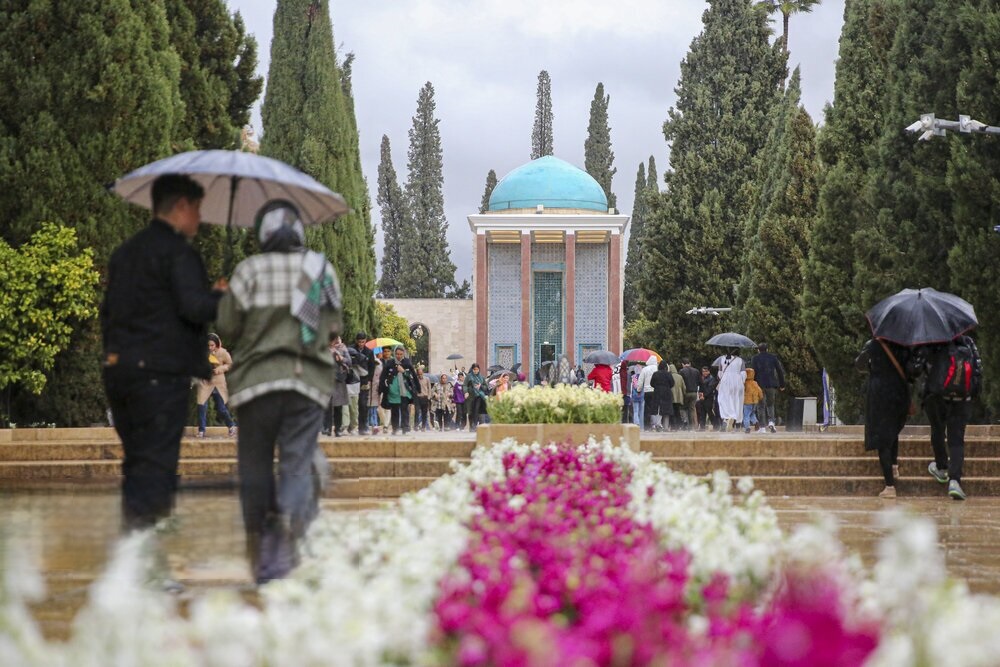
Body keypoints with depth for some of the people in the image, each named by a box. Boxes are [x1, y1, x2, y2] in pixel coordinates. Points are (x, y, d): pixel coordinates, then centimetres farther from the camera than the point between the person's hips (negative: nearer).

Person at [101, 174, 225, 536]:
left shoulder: (124, 252, 18)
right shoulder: (178, 251, -9)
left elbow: (108, 311, 20)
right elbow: (194, 307, -18)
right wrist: (223, 297, -2)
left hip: (118, 372, 9)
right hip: (161, 371, -8)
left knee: (136, 462, 16)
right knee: (156, 462, -7)